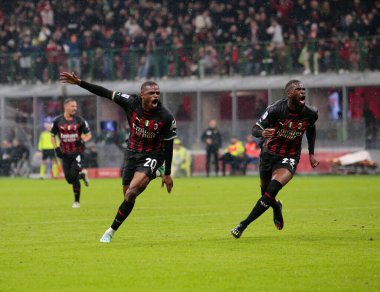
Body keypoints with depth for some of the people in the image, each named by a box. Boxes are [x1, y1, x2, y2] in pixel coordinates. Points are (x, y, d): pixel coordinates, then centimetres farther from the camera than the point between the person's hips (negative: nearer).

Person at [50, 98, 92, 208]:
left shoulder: (79, 120, -3)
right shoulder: (58, 121, -2)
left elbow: (88, 134, 6)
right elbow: (52, 136, 10)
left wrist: (83, 140, -16)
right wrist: (56, 148, -4)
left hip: (77, 151, -2)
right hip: (65, 153, 2)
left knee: (74, 176, -18)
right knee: (69, 179, 1)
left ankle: (77, 201, 3)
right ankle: (82, 174, 34)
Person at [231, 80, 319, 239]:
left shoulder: (311, 113, -10)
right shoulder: (276, 109, -20)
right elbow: (255, 128, -18)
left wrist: (311, 154, 13)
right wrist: (262, 133, -42)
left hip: (289, 159, 0)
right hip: (269, 153, 0)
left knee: (271, 191, -21)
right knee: (265, 192, 12)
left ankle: (243, 225, -16)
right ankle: (276, 207, 51)